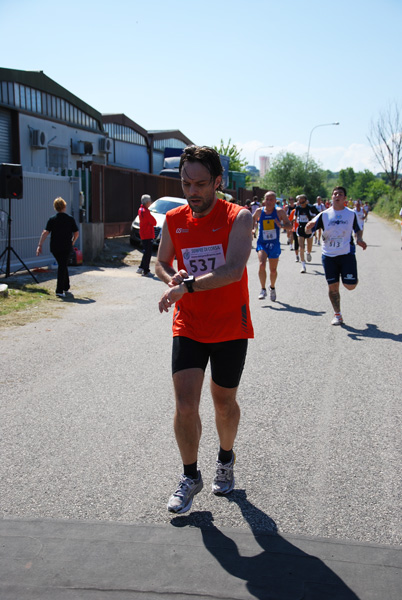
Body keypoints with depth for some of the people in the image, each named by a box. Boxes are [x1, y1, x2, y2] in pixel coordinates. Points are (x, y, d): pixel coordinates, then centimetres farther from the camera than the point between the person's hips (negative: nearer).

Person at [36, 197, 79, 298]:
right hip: (66, 247, -2)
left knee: (62, 265, 19)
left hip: (55, 247, 2)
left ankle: (66, 287, 30)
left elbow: (45, 232, -7)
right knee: (63, 266, -1)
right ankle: (59, 290, -11)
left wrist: (40, 245, -8)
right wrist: (72, 242, 21)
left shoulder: (52, 219, 1)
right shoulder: (70, 219, -1)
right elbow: (76, 233, 3)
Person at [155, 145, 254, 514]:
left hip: (230, 328, -2)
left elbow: (234, 270, -27)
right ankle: (191, 477, 15)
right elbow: (162, 264, 16)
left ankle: (226, 459, 41)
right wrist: (172, 278, -7)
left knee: (224, 402, 13)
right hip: (188, 326, 2)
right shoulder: (174, 220, 1)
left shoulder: (238, 217, -12)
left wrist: (188, 285, -35)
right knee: (185, 405, -7)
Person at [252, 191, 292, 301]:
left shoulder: (280, 211, -6)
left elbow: (289, 226, -6)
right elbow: (253, 219, 20)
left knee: (273, 270, 10)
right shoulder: (259, 211, -2)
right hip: (262, 243, 0)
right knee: (262, 265, -23)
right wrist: (252, 227, 2)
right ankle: (263, 290, -9)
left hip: (274, 244, 0)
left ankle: (272, 288, 37)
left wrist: (281, 225, -26)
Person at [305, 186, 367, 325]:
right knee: (333, 286, 2)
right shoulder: (324, 215, 2)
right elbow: (308, 230, 0)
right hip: (329, 255, 1)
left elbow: (358, 230, 14)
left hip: (347, 254, -1)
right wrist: (309, 227, -24)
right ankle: (337, 315, 16)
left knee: (350, 285, -9)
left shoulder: (351, 214, 2)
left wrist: (359, 239, -7)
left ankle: (353, 278, 30)